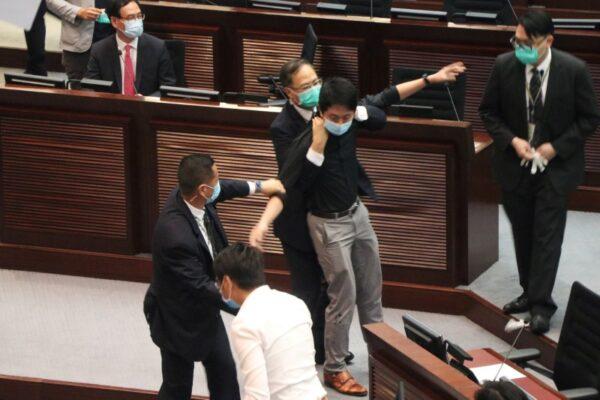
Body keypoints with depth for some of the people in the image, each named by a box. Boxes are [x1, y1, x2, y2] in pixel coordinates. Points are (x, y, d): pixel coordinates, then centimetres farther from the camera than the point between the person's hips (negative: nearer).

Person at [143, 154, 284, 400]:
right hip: (179, 320, -8)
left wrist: (258, 186, 20)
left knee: (224, 370, 18)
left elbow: (221, 190, 10)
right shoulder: (176, 235, -41)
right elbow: (201, 286, -34)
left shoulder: (188, 195, -15)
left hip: (204, 308, 9)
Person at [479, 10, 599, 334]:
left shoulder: (574, 71, -14)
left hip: (555, 167, -3)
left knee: (547, 235, -5)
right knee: (523, 233, 13)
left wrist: (556, 147, -14)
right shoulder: (504, 66, -9)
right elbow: (488, 111, 3)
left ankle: (540, 305, -3)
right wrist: (512, 141, -12)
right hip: (515, 166, 3)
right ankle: (530, 293, 28)